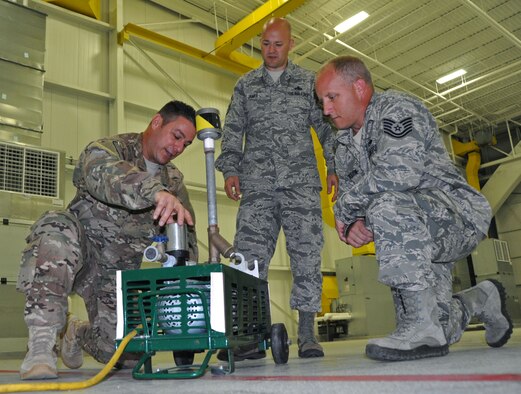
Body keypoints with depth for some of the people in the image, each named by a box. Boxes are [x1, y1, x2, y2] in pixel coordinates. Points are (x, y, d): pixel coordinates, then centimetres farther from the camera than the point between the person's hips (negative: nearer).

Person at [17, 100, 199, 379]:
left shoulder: (174, 182, 10)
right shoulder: (111, 148, -10)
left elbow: (185, 239, 7)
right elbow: (104, 172, -37)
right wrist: (156, 192, -54)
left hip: (122, 270, 5)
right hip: (81, 253, -5)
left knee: (128, 353, -7)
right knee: (58, 228, -37)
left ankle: (77, 333, 29)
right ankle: (41, 345, -29)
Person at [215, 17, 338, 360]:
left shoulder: (309, 82, 14)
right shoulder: (246, 85, 17)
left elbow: (326, 126, 11)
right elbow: (233, 131, 13)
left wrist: (334, 168, 1)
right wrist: (230, 170, 0)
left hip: (301, 181, -1)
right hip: (257, 183, 1)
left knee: (306, 253, -5)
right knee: (250, 253, -7)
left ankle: (307, 333, 1)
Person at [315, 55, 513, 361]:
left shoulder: (396, 109, -12)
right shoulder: (346, 143, 14)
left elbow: (400, 171, -30)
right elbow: (347, 192, 9)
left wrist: (347, 207, -19)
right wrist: (353, 224, -14)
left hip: (457, 213, -8)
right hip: (414, 235, 9)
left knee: (386, 205, -37)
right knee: (436, 334, 7)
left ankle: (424, 324, -31)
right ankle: (482, 299, 37)